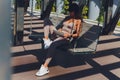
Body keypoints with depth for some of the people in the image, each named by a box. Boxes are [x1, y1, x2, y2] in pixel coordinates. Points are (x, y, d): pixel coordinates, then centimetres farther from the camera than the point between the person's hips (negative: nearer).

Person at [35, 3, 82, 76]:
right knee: (47, 20, -7)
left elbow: (77, 34, 0)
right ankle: (46, 40, -27)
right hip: (57, 35, 7)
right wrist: (55, 30, 3)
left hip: (66, 39, -7)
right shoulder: (67, 18, 24)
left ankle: (45, 67, -44)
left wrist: (69, 35, -17)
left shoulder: (78, 21, 5)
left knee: (53, 45, -40)